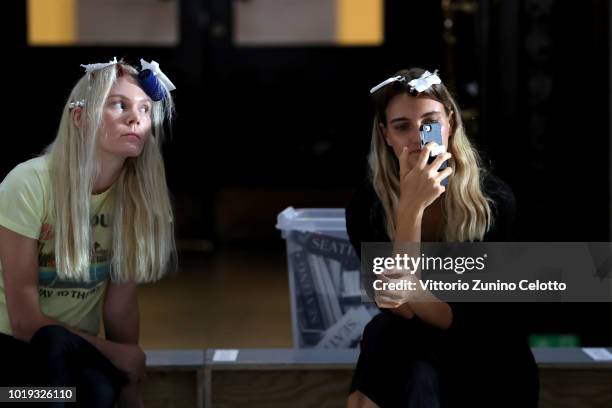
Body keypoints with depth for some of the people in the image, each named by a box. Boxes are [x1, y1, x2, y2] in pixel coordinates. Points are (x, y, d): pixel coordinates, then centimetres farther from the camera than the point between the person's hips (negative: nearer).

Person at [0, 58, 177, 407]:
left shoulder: (137, 194, -7)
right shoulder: (31, 182, -19)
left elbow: (121, 302, -3)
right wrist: (116, 353, -13)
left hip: (80, 351, 3)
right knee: (58, 344, -36)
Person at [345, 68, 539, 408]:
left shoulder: (494, 199, -15)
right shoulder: (366, 205, -10)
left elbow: (456, 321, -17)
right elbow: (405, 309, -19)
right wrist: (411, 208, -29)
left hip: (490, 369, -2)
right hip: (408, 354, 2)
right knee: (383, 329, -29)